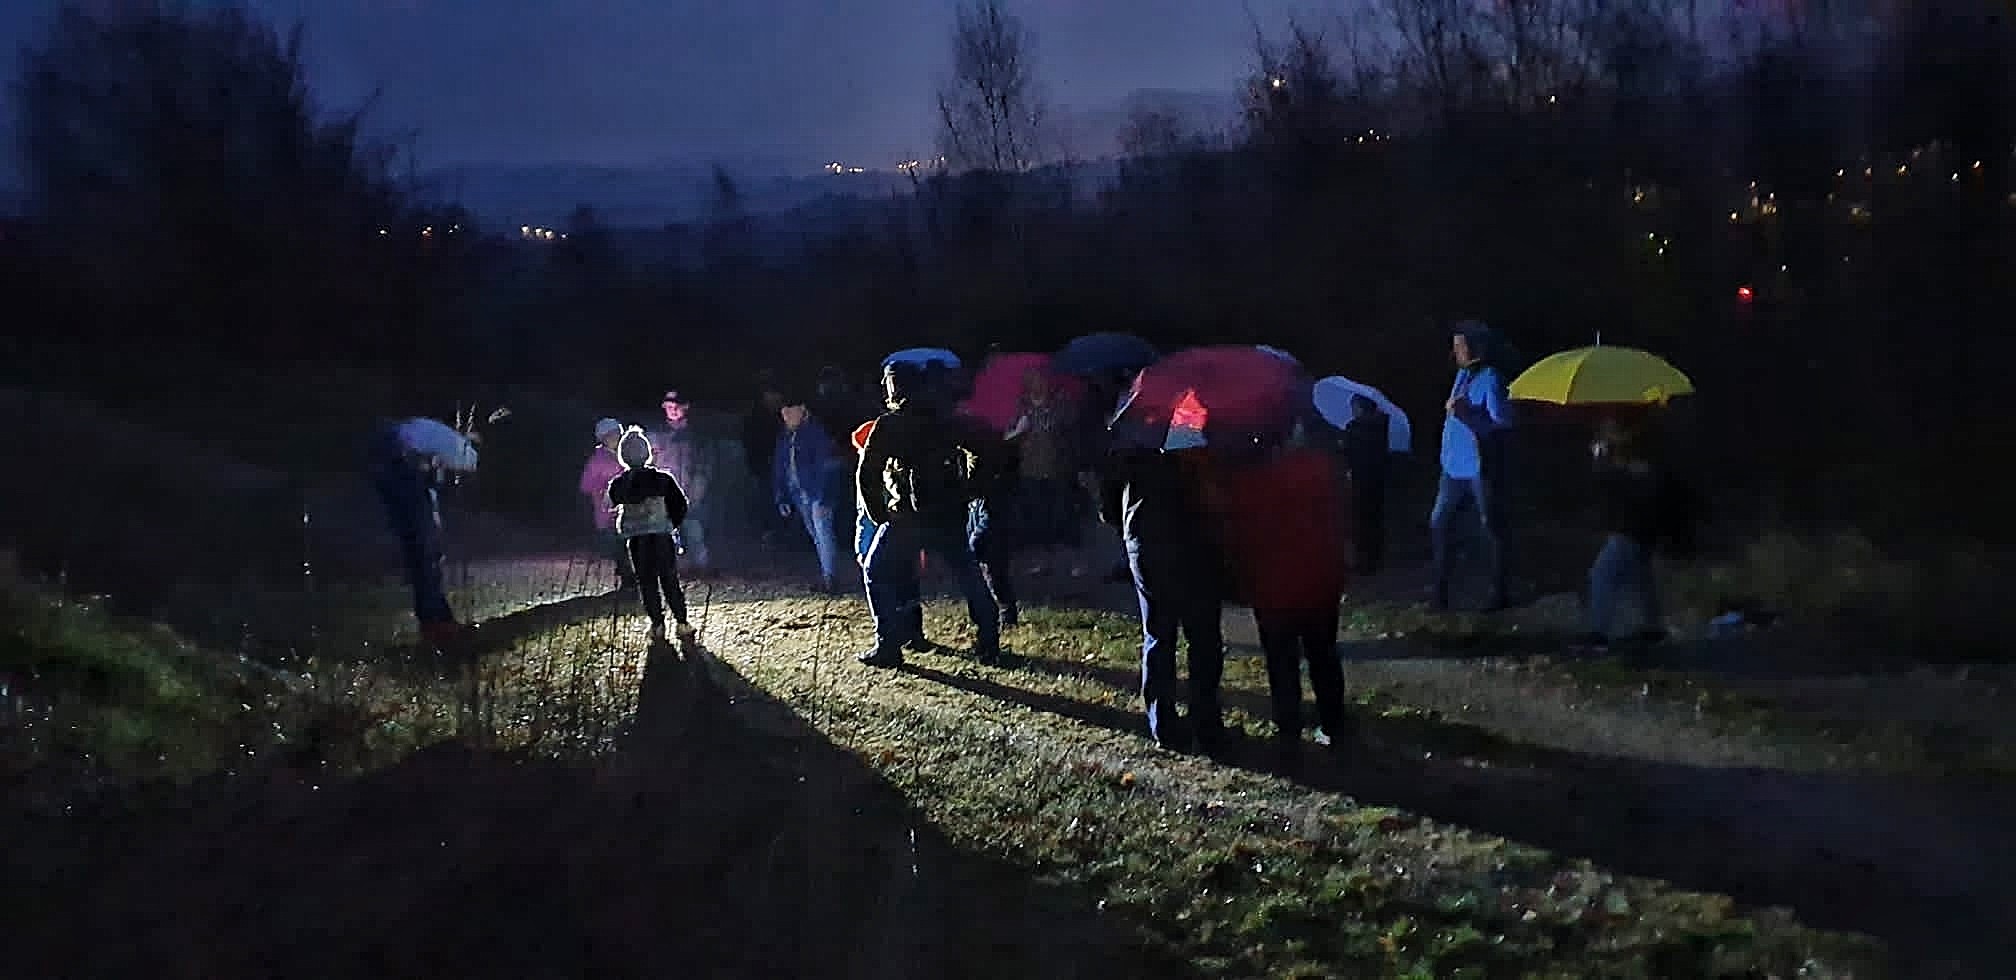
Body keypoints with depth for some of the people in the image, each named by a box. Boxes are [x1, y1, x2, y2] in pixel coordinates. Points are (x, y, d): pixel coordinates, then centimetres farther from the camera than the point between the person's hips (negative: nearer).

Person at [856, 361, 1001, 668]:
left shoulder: (889, 424, -5)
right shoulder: (946, 419, 7)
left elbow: (867, 475, -8)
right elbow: (980, 450, 11)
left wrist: (878, 514, 1)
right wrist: (965, 494, 15)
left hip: (907, 515, -4)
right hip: (950, 515, 4)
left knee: (877, 573, 10)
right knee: (968, 574, 17)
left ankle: (888, 645, 2)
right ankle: (988, 644, 13)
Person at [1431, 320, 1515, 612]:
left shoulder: (1490, 378, -16)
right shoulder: (1462, 374, 9)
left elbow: (1502, 420, -22)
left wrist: (1464, 413, -24)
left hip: (1480, 467, -8)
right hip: (1455, 466, 8)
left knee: (1489, 529, 2)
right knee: (1439, 523, 9)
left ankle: (1499, 592, 11)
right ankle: (1440, 590, 16)